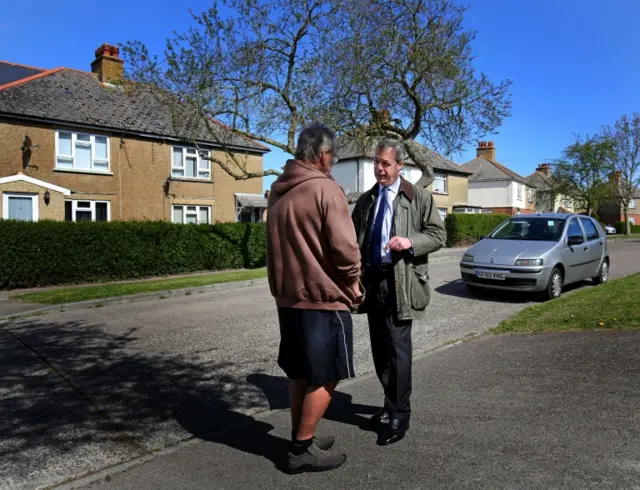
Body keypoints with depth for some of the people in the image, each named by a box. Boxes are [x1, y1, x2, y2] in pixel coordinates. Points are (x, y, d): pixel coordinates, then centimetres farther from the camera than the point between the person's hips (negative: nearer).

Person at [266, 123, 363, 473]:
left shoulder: (278, 191, 10)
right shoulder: (326, 189, -14)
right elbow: (345, 248, -20)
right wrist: (353, 284, -4)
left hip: (288, 296, 8)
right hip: (323, 298, -8)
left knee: (300, 372, 18)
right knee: (325, 377, 4)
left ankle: (301, 438, 30)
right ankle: (302, 450, 12)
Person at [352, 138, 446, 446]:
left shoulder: (419, 197, 1)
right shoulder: (365, 200, 15)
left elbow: (438, 235, 0)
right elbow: (355, 239, 17)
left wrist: (411, 242, -19)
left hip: (400, 282, -5)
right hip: (372, 281, 5)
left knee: (397, 348, -6)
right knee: (379, 348, 12)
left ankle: (398, 415, 7)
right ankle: (393, 405, 28)